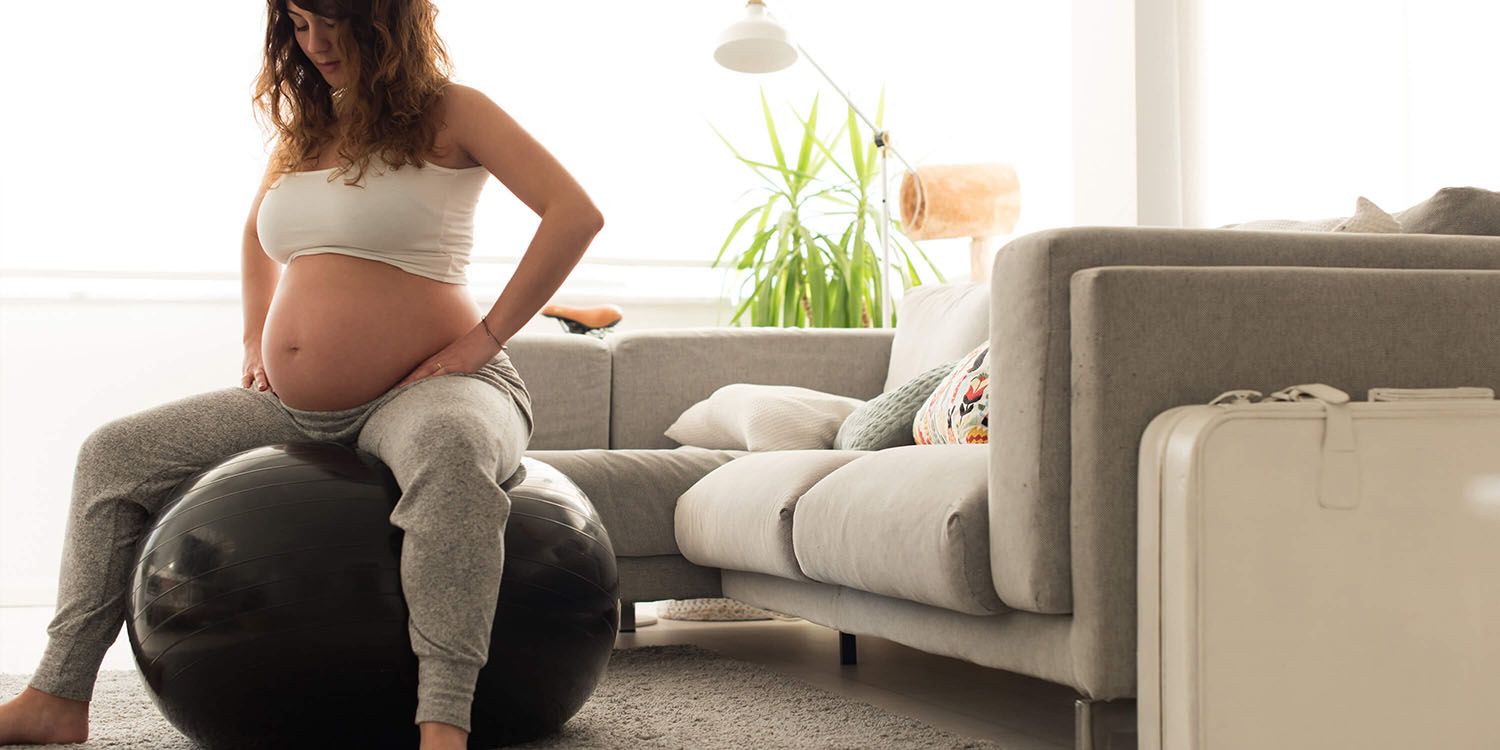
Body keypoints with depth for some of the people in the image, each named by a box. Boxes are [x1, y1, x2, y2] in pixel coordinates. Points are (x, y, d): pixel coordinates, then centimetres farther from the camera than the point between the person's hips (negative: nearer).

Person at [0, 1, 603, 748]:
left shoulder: (448, 112, -4)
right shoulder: (302, 128, 15)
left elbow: (575, 213, -16)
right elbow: (257, 231, 35)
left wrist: (485, 337, -17)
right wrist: (255, 339, 20)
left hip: (417, 392, -8)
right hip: (295, 410, 8)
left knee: (448, 449, -44)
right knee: (110, 455, 11)